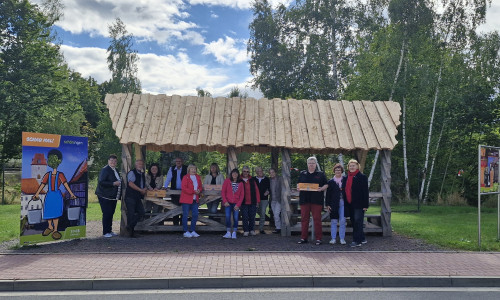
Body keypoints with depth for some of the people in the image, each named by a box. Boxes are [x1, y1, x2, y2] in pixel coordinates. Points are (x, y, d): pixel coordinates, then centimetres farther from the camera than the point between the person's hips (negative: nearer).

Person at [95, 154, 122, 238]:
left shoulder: (116, 170, 15)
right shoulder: (105, 170, -11)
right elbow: (101, 182, -20)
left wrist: (120, 183, 8)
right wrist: (113, 183, -23)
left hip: (113, 197, 8)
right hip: (105, 197, -8)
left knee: (111, 213, 12)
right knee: (107, 214, -6)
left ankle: (109, 231, 21)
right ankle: (105, 232, 3)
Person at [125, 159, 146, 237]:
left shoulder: (143, 174, 17)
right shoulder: (132, 173, -7)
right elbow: (131, 184, -20)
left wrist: (145, 189, 3)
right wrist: (141, 190, -16)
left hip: (138, 197, 8)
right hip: (130, 197, -8)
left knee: (141, 212, 2)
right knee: (131, 213, -5)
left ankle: (130, 226, 12)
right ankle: (131, 232, 3)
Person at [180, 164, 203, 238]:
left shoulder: (198, 177, 14)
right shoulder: (185, 177, -5)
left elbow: (200, 187, 18)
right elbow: (183, 188, -15)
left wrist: (199, 190, -7)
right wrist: (193, 191, -19)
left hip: (195, 200, 6)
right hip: (186, 200, -6)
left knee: (195, 215, 5)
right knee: (185, 215, -2)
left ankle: (193, 231, 15)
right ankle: (185, 232, 5)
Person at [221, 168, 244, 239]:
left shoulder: (240, 183, 5)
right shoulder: (227, 181, 2)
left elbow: (241, 195, 5)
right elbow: (223, 192, 3)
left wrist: (238, 204, -4)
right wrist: (225, 201, -7)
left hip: (236, 203, 1)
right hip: (228, 203, -1)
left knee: (235, 218, -1)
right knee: (227, 217, -8)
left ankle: (234, 233, 8)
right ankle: (228, 233, 0)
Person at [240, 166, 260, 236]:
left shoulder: (252, 180, 10)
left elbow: (256, 190, 10)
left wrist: (257, 201, 5)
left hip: (252, 202, 2)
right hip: (244, 203, -2)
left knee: (252, 217, 5)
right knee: (245, 217, -3)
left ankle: (251, 230, 17)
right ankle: (246, 231, 6)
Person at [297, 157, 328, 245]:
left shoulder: (320, 174, 9)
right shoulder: (302, 174, 15)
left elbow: (326, 185, 7)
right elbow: (298, 184, 18)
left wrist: (321, 189, -12)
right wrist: (298, 188, -3)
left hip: (316, 200, -2)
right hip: (304, 199, 2)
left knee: (317, 219, -3)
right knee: (304, 219, 4)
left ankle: (318, 238, 3)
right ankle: (303, 238, 11)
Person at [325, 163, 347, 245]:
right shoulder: (331, 182, 5)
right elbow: (328, 194, 5)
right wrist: (327, 204, -1)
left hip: (343, 203, 0)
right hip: (334, 204, 0)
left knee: (342, 221, 0)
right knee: (334, 221, 5)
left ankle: (342, 238, 9)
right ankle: (333, 238, 12)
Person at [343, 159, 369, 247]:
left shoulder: (362, 177, -4)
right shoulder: (346, 177, 14)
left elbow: (365, 191, -8)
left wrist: (365, 205, -13)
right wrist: (345, 203, 12)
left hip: (359, 204, -7)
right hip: (349, 204, 7)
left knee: (357, 221, -9)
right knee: (354, 222, 11)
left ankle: (357, 241, -8)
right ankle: (362, 239, 22)